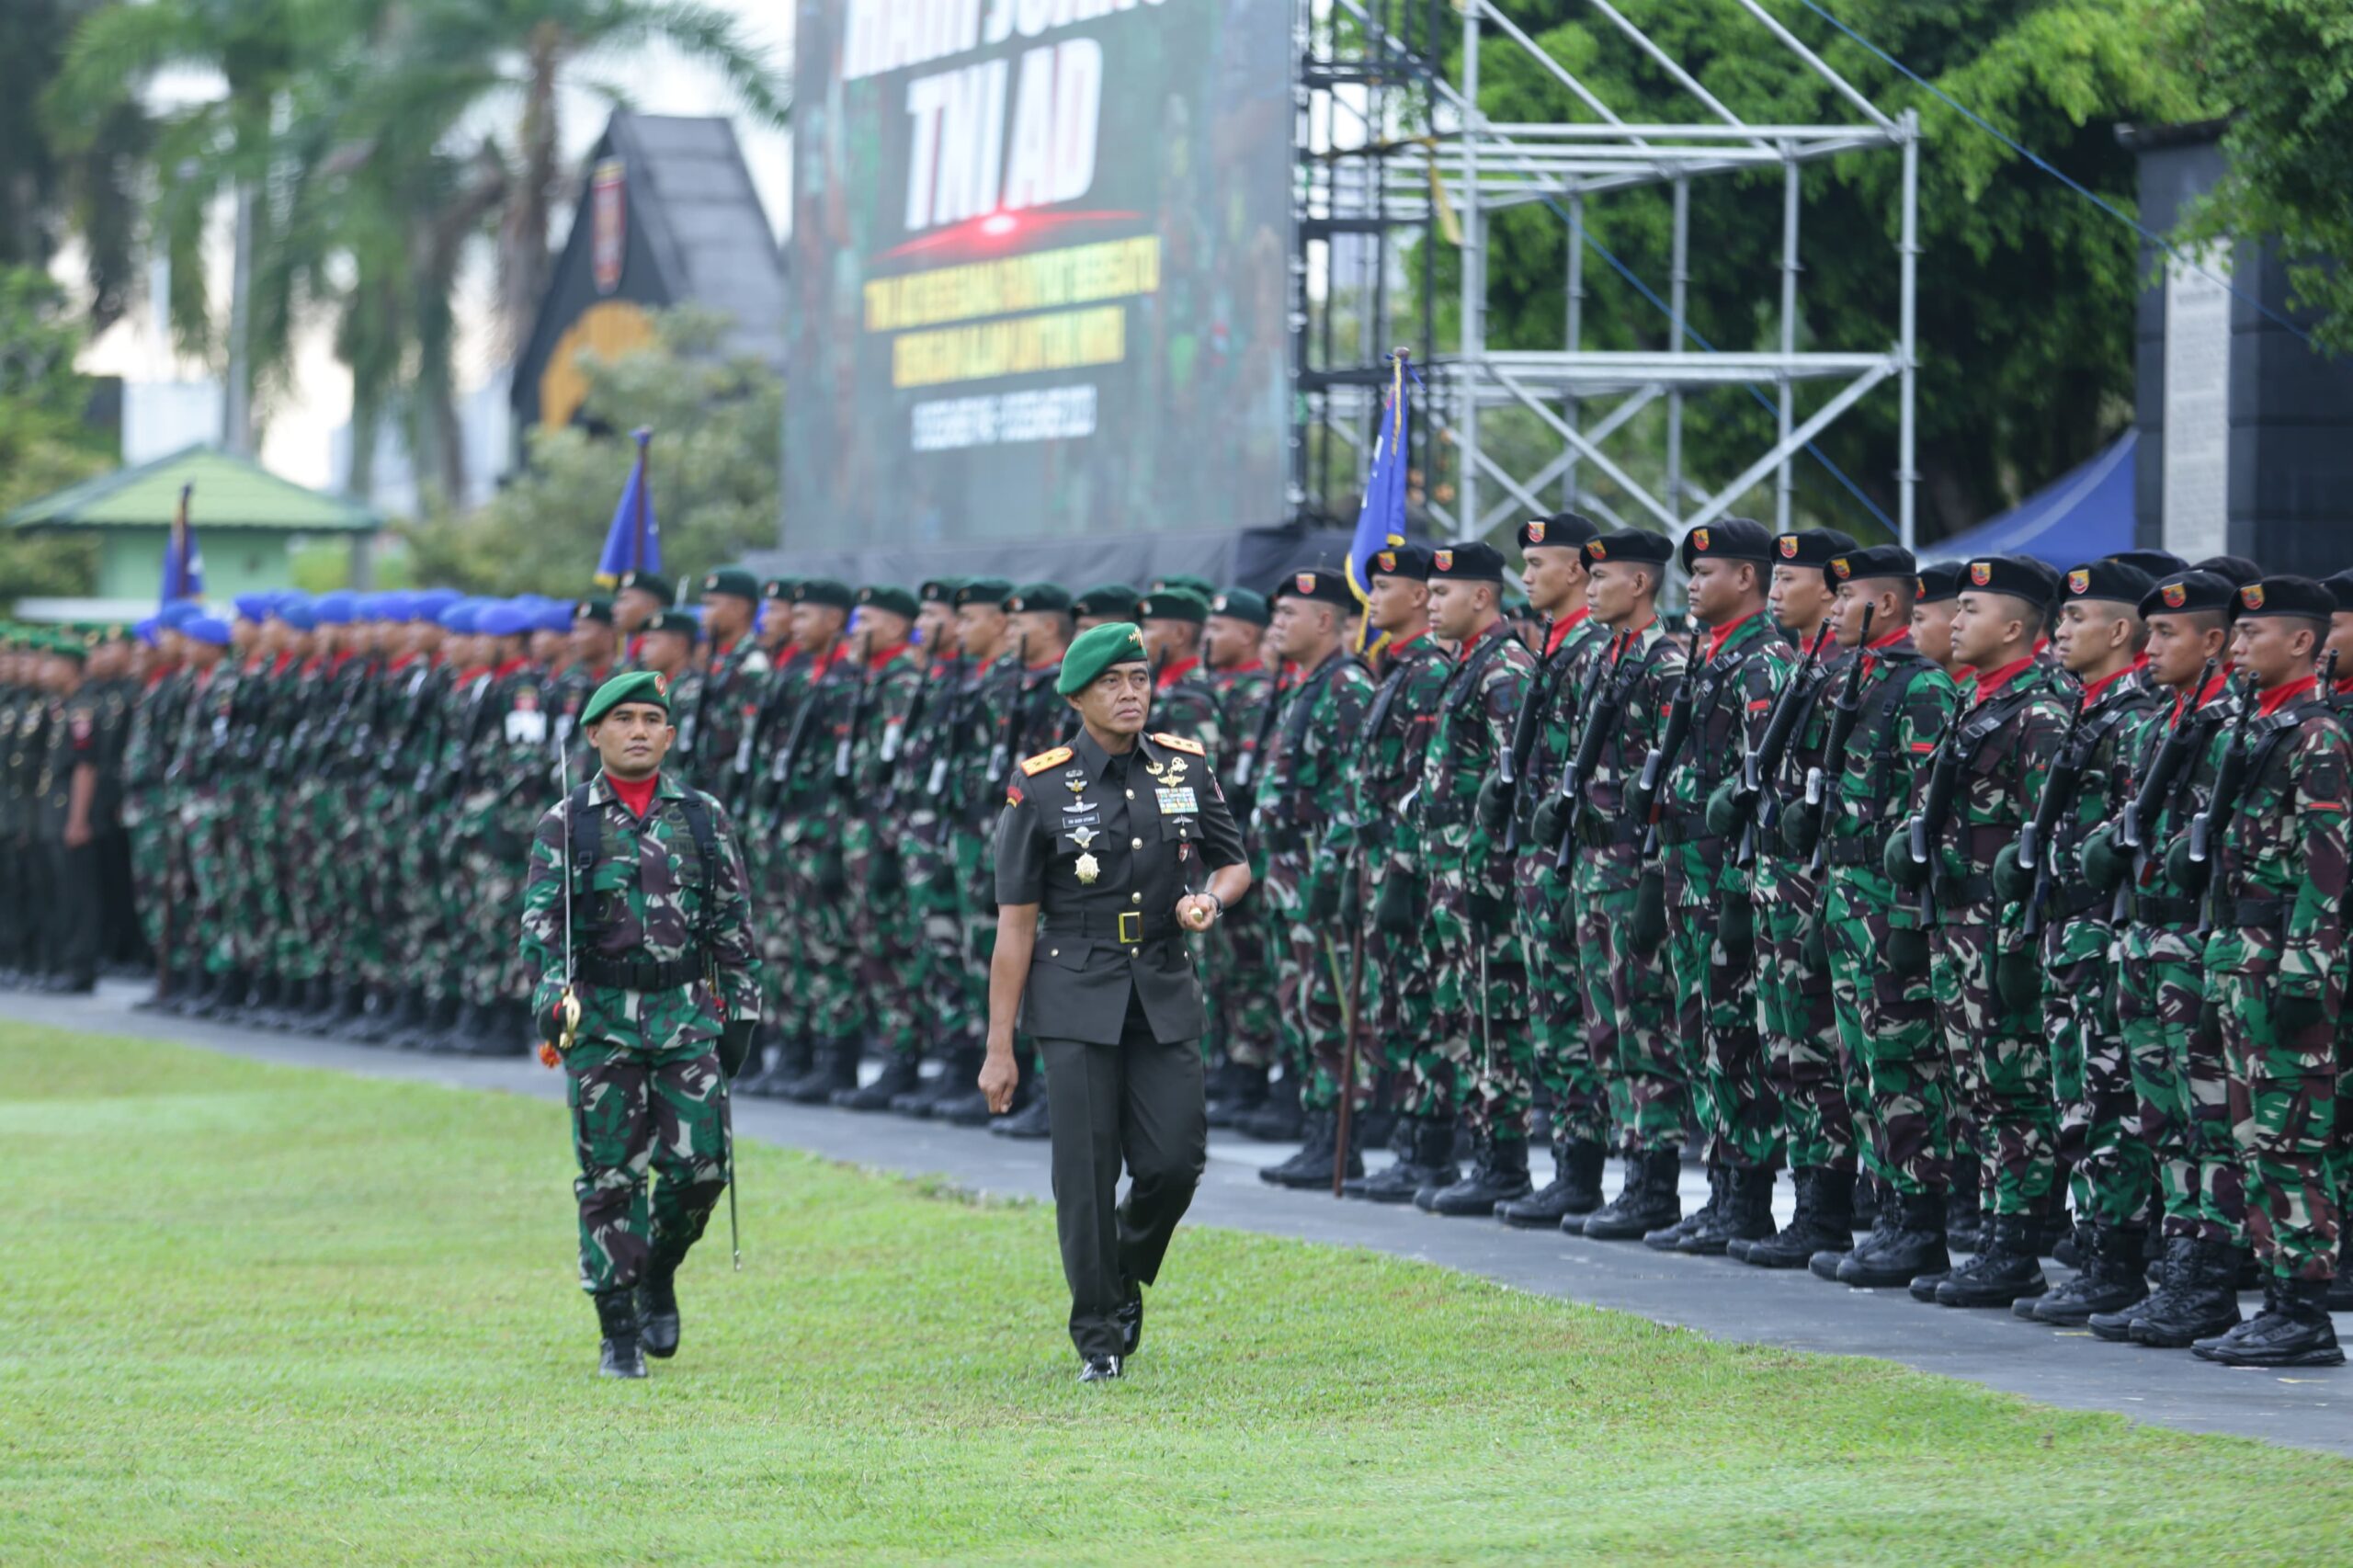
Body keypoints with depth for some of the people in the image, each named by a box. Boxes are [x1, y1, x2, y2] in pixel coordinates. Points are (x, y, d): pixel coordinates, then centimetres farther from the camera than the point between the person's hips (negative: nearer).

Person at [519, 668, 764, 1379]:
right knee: (611, 1175, -2)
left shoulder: (703, 817, 8)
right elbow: (541, 920, -5)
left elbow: (733, 920, 10)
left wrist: (740, 1012, 6)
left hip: (687, 1013, 2)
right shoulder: (566, 824, 2)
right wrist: (552, 995, -21)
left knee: (700, 1165, -4)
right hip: (601, 1020, -2)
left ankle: (659, 1274, 25)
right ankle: (619, 1333, 5)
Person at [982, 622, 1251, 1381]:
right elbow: (1015, 925, -3)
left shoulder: (1186, 768, 5)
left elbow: (1235, 864, 17)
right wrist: (999, 1047, -5)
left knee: (1175, 1160, -4)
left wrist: (1211, 898, -9)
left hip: (1165, 992, 3)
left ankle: (1126, 1278, 26)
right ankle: (1099, 1338, 6)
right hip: (1077, 998, -3)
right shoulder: (1041, 788, -5)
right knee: (1086, 1169, -5)